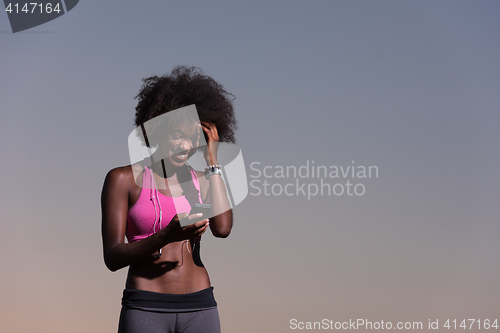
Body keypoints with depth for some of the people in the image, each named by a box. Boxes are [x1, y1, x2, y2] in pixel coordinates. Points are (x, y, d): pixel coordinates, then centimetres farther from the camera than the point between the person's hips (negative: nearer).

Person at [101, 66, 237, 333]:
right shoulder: (124, 179, 2)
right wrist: (167, 236, -22)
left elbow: (222, 228, -8)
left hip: (199, 309, 3)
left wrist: (212, 160, 0)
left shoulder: (202, 182, 13)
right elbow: (112, 258, -5)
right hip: (145, 309, -3)